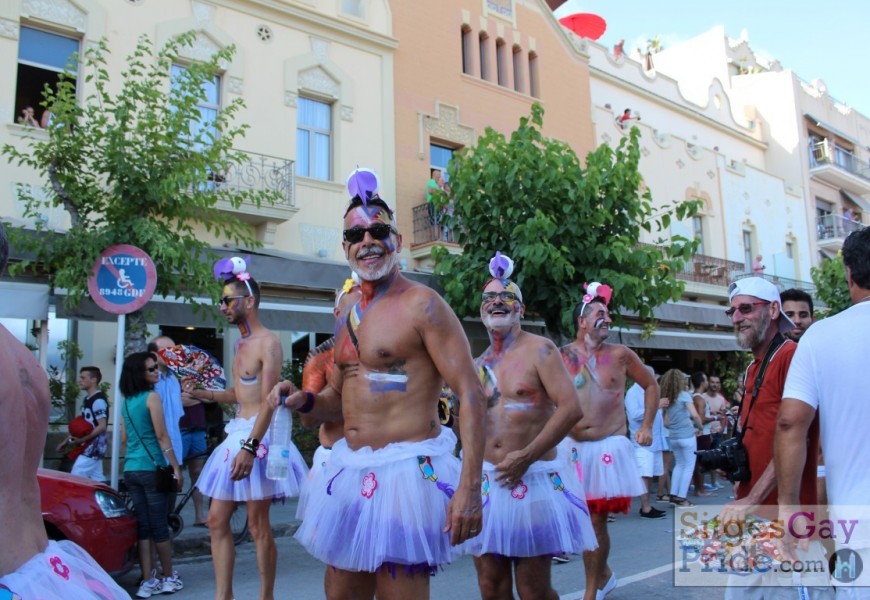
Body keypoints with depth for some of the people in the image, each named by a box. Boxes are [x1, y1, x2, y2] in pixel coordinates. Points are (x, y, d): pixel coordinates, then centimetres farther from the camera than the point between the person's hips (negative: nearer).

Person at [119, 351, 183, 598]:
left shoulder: (127, 401, 12)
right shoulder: (152, 397, -10)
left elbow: (124, 439, 17)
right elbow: (162, 436, -13)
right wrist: (176, 467, -10)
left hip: (131, 470, 7)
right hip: (152, 469, -7)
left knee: (142, 527, 7)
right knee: (159, 526, 3)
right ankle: (168, 578, 15)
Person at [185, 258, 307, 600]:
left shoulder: (268, 343, -12)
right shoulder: (240, 344, 16)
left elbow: (269, 401, -20)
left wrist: (250, 446, -27)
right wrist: (201, 393, 11)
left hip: (259, 435, -9)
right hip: (237, 433, 9)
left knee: (257, 523, -1)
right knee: (217, 520, 9)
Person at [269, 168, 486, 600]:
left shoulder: (421, 304, -10)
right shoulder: (349, 317, 13)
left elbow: (470, 393, -16)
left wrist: (469, 487, -25)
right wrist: (304, 401, 1)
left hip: (404, 471, -8)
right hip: (350, 470, 8)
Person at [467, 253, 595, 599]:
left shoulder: (539, 350, -5)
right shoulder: (478, 365, 12)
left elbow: (572, 408, -16)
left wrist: (527, 457, -18)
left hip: (533, 479, -5)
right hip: (486, 481, 5)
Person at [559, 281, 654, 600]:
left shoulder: (620, 354, 1)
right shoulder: (562, 356, -1)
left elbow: (650, 385, 13)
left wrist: (647, 426, 6)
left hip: (610, 447, -1)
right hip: (572, 448, 1)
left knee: (596, 519, 1)